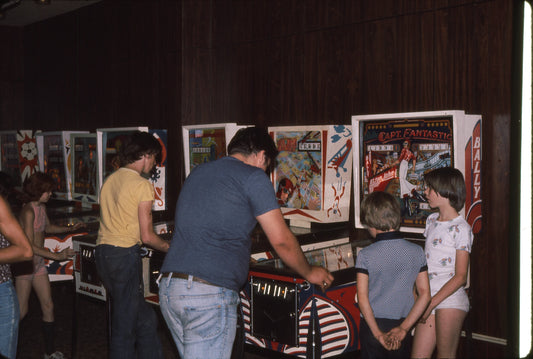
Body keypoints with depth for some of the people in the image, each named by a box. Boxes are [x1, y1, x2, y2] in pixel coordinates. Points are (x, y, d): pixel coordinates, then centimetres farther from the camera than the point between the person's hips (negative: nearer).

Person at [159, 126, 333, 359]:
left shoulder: (197, 173, 20)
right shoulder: (253, 177, -1)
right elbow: (281, 241, -1)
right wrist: (310, 273, 16)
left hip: (169, 288, 8)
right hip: (210, 295, -8)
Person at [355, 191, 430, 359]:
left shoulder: (365, 255, -13)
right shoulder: (417, 252, -5)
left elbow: (362, 298, -15)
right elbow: (425, 295, -6)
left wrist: (378, 334, -11)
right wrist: (403, 328, -6)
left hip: (373, 325, -2)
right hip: (402, 324, 3)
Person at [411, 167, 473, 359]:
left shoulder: (460, 228, -8)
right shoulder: (432, 220, 14)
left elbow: (460, 277, -12)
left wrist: (431, 303, -15)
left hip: (450, 299, -7)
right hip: (429, 299, 7)